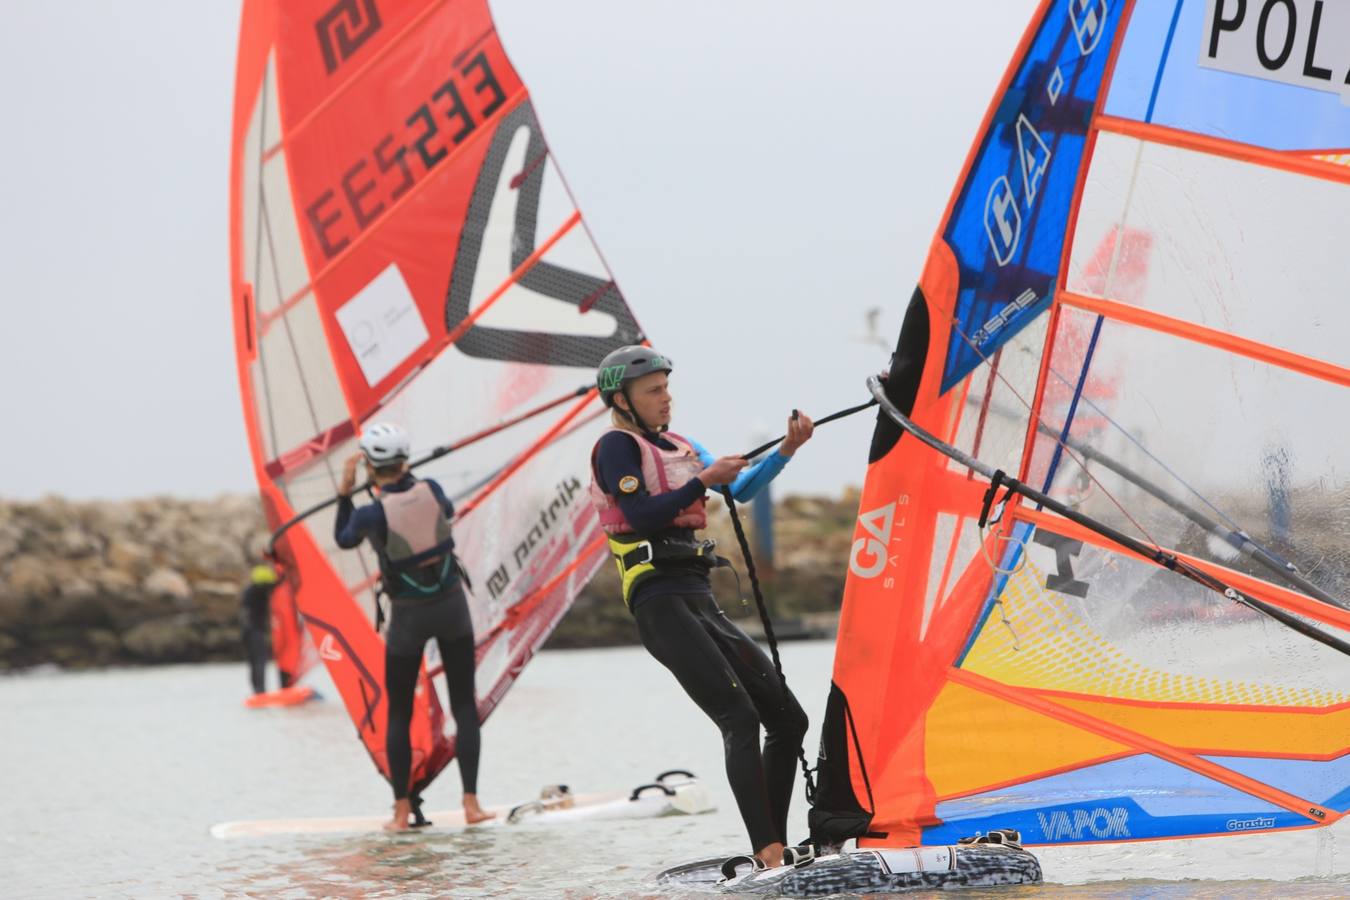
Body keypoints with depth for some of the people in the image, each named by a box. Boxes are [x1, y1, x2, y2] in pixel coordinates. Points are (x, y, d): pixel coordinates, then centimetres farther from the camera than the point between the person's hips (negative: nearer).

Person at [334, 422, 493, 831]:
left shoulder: (370, 514, -15)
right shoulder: (430, 489, -6)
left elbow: (343, 540, 8)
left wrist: (344, 492, 7)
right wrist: (407, 478, 29)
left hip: (408, 615, -3)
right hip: (452, 605, 3)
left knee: (399, 714, 10)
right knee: (465, 706, 8)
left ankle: (401, 812, 10)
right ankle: (471, 804, 3)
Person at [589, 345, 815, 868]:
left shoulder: (679, 448, 24)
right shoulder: (617, 446, -1)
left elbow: (741, 490, 20)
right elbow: (642, 515, -14)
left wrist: (788, 449, 9)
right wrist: (704, 479, -12)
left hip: (702, 605, 9)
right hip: (661, 605, -9)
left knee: (788, 720, 5)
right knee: (740, 718, -21)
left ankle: (777, 846, 7)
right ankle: (767, 851, -27)